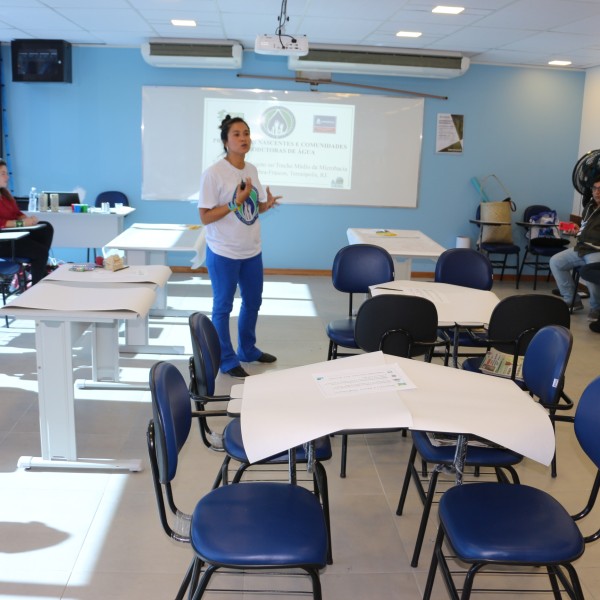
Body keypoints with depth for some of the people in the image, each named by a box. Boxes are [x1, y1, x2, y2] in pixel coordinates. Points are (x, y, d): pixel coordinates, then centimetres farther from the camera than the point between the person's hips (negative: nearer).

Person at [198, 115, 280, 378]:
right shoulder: (213, 173, -17)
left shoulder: (252, 170, 4)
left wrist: (268, 204, -7)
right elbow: (205, 217, -18)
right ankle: (227, 360, 21)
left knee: (253, 301, 19)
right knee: (223, 306, 7)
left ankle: (248, 350, 38)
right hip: (224, 253, -7)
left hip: (252, 251, 7)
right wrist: (236, 202, -25)